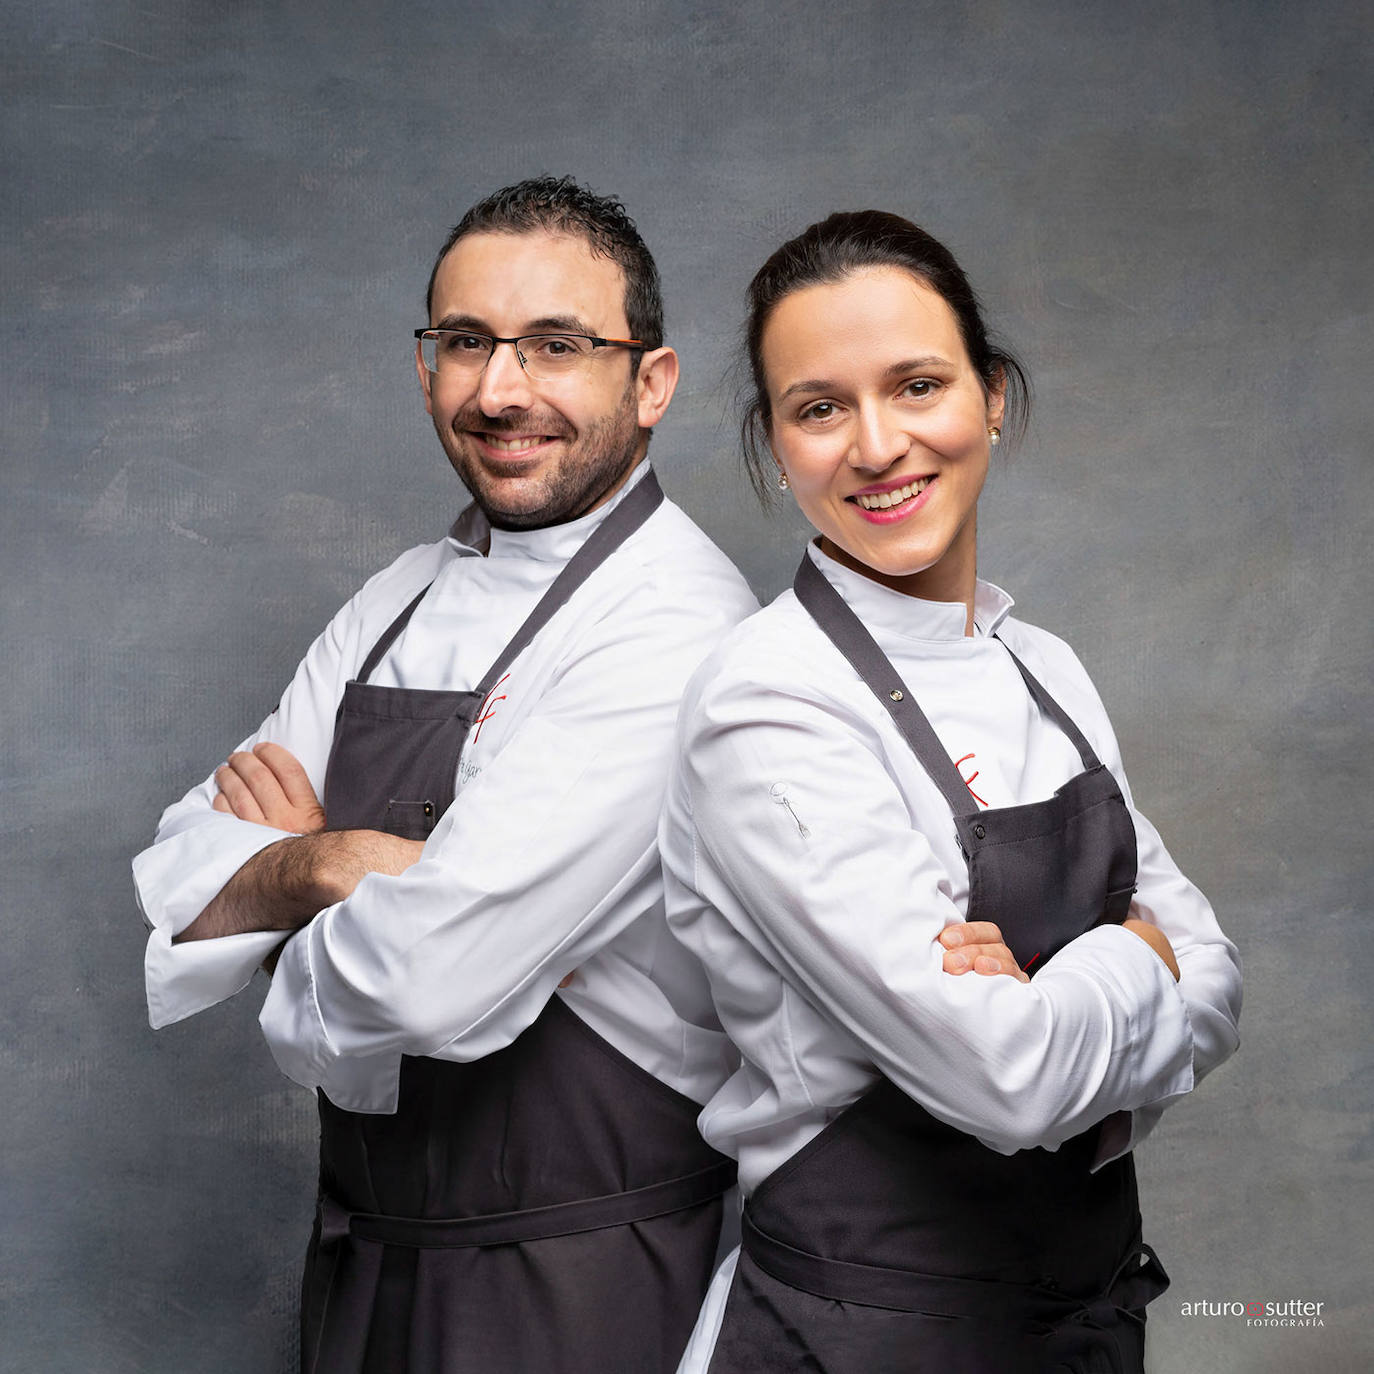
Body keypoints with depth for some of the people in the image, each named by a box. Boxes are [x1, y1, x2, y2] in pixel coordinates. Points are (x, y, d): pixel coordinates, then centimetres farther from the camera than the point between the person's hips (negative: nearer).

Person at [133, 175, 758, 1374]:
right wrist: (319, 864, -20)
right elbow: (174, 897, 0)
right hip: (361, 1255, 7)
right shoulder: (400, 606, 3)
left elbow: (419, 988, -29)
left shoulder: (674, 631, -22)